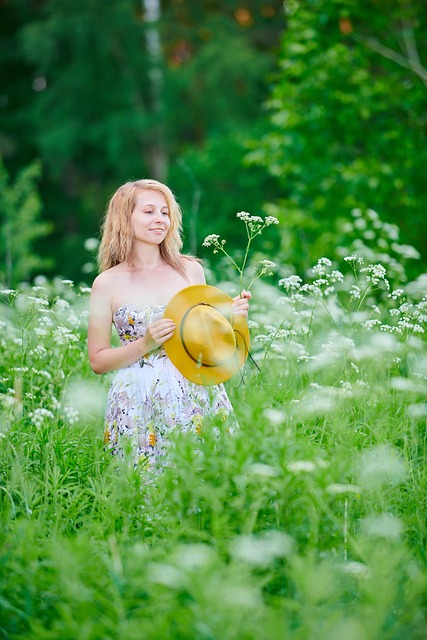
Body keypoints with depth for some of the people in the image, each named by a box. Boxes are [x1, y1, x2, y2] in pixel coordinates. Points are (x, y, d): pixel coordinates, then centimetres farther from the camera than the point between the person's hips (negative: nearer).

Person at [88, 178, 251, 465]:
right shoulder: (108, 283, -1)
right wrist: (146, 344, -12)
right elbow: (98, 361, 1)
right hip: (139, 404, -2)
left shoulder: (191, 270, 6)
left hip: (198, 392, 2)